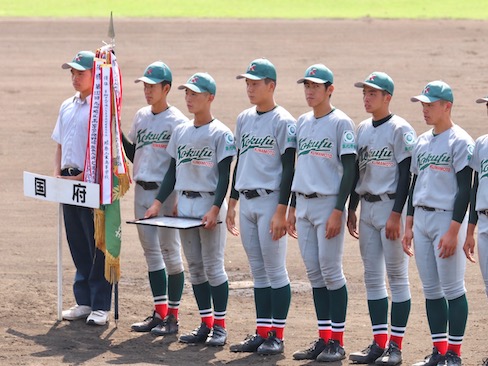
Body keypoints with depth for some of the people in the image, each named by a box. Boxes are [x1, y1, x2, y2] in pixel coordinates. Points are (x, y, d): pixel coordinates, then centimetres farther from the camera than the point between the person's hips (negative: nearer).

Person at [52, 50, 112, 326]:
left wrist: (82, 177, -18)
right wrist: (58, 176, 8)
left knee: (97, 246, -4)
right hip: (69, 180, 8)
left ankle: (101, 306, 0)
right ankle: (84, 302, 18)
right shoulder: (67, 107, 16)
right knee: (78, 245, 11)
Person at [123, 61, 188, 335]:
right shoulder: (141, 117, 12)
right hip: (142, 191, 7)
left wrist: (178, 200, -19)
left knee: (170, 251, -2)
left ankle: (173, 316, 3)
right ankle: (159, 313, 16)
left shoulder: (177, 121, -9)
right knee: (151, 251, 10)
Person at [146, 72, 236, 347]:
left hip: (210, 204, -7)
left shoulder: (220, 133, -7)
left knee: (213, 266, -5)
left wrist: (215, 209, -21)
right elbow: (172, 171, 17)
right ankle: (206, 325, 13)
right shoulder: (181, 132, 12)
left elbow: (224, 176, -11)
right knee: (195, 267, 8)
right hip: (184, 204, 7)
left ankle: (220, 326, 1)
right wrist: (158, 202, 8)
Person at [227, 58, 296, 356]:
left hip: (270, 202, -7)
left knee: (275, 270, -4)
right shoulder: (244, 119, 13)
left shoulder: (283, 121, -9)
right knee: (258, 272, 10)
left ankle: (277, 336, 0)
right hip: (247, 202, 7)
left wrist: (281, 211, -17)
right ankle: (262, 333, 14)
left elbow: (289, 169, -12)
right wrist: (232, 204, 17)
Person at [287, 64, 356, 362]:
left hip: (328, 205, -7)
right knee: (314, 273, 8)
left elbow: (349, 170, -11)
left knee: (331, 271, -5)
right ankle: (323, 338, 13)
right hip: (304, 206, 7)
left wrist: (337, 212, -16)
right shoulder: (303, 122, 14)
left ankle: (337, 341, 0)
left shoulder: (341, 123, -7)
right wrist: (292, 208, 16)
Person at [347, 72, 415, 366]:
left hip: (391, 207, -8)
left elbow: (406, 175, -13)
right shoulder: (363, 129, 13)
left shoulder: (401, 130, -9)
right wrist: (351, 209, 15)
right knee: (372, 277, 8)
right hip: (367, 207, 8)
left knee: (397, 276, -3)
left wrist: (396, 214, -18)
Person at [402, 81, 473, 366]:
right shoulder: (422, 142, 15)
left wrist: (453, 231, -18)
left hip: (447, 218, -8)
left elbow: (465, 189, -13)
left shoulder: (460, 141, -9)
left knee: (453, 288, -4)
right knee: (431, 289, 9)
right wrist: (409, 225, 15)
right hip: (421, 219, 8)